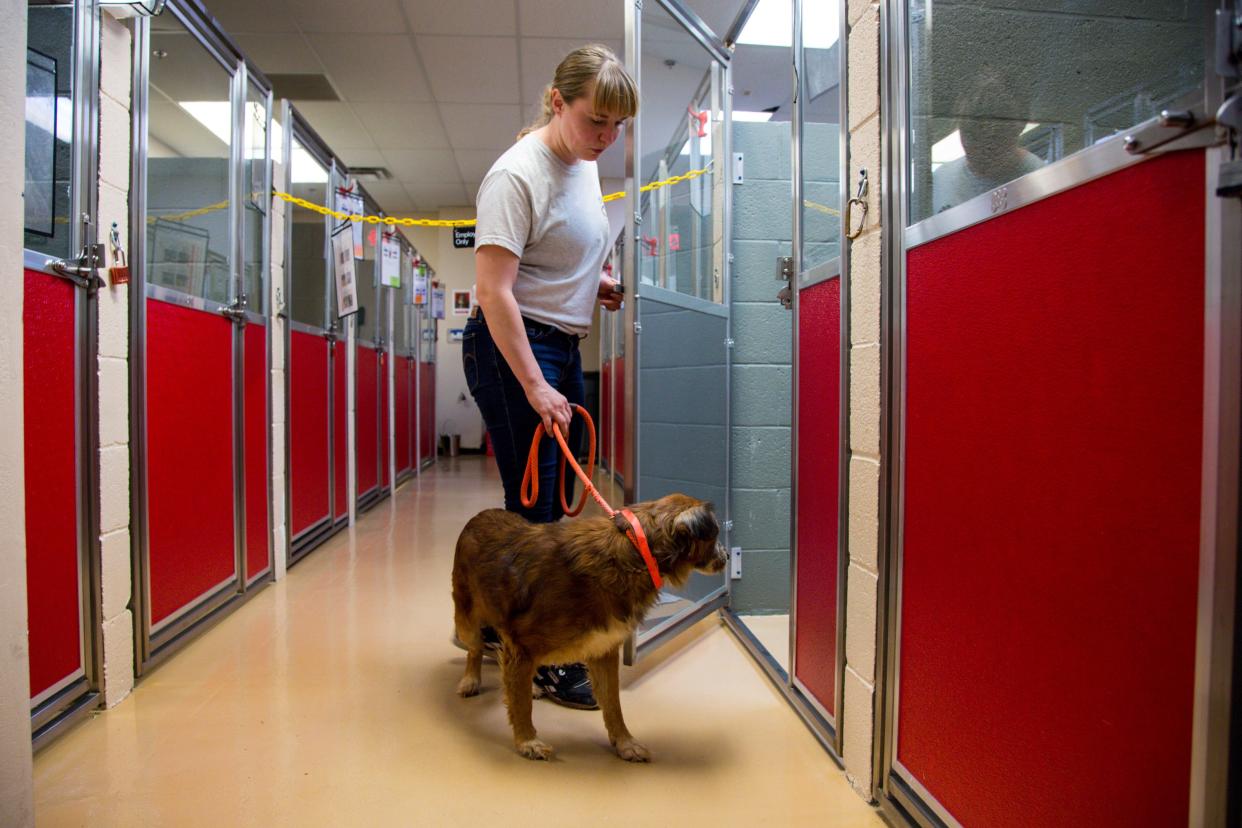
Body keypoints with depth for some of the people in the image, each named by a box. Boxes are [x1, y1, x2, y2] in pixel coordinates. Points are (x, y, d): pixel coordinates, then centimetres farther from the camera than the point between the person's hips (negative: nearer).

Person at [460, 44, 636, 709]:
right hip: (512, 350, -9)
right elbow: (494, 291, -20)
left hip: (563, 348, 9)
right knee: (534, 506, -5)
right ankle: (545, 659, 8)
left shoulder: (584, 164, 13)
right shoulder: (518, 173, -14)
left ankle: (488, 622, 29)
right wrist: (535, 387, -22)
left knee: (554, 503, 12)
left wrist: (597, 285, 9)